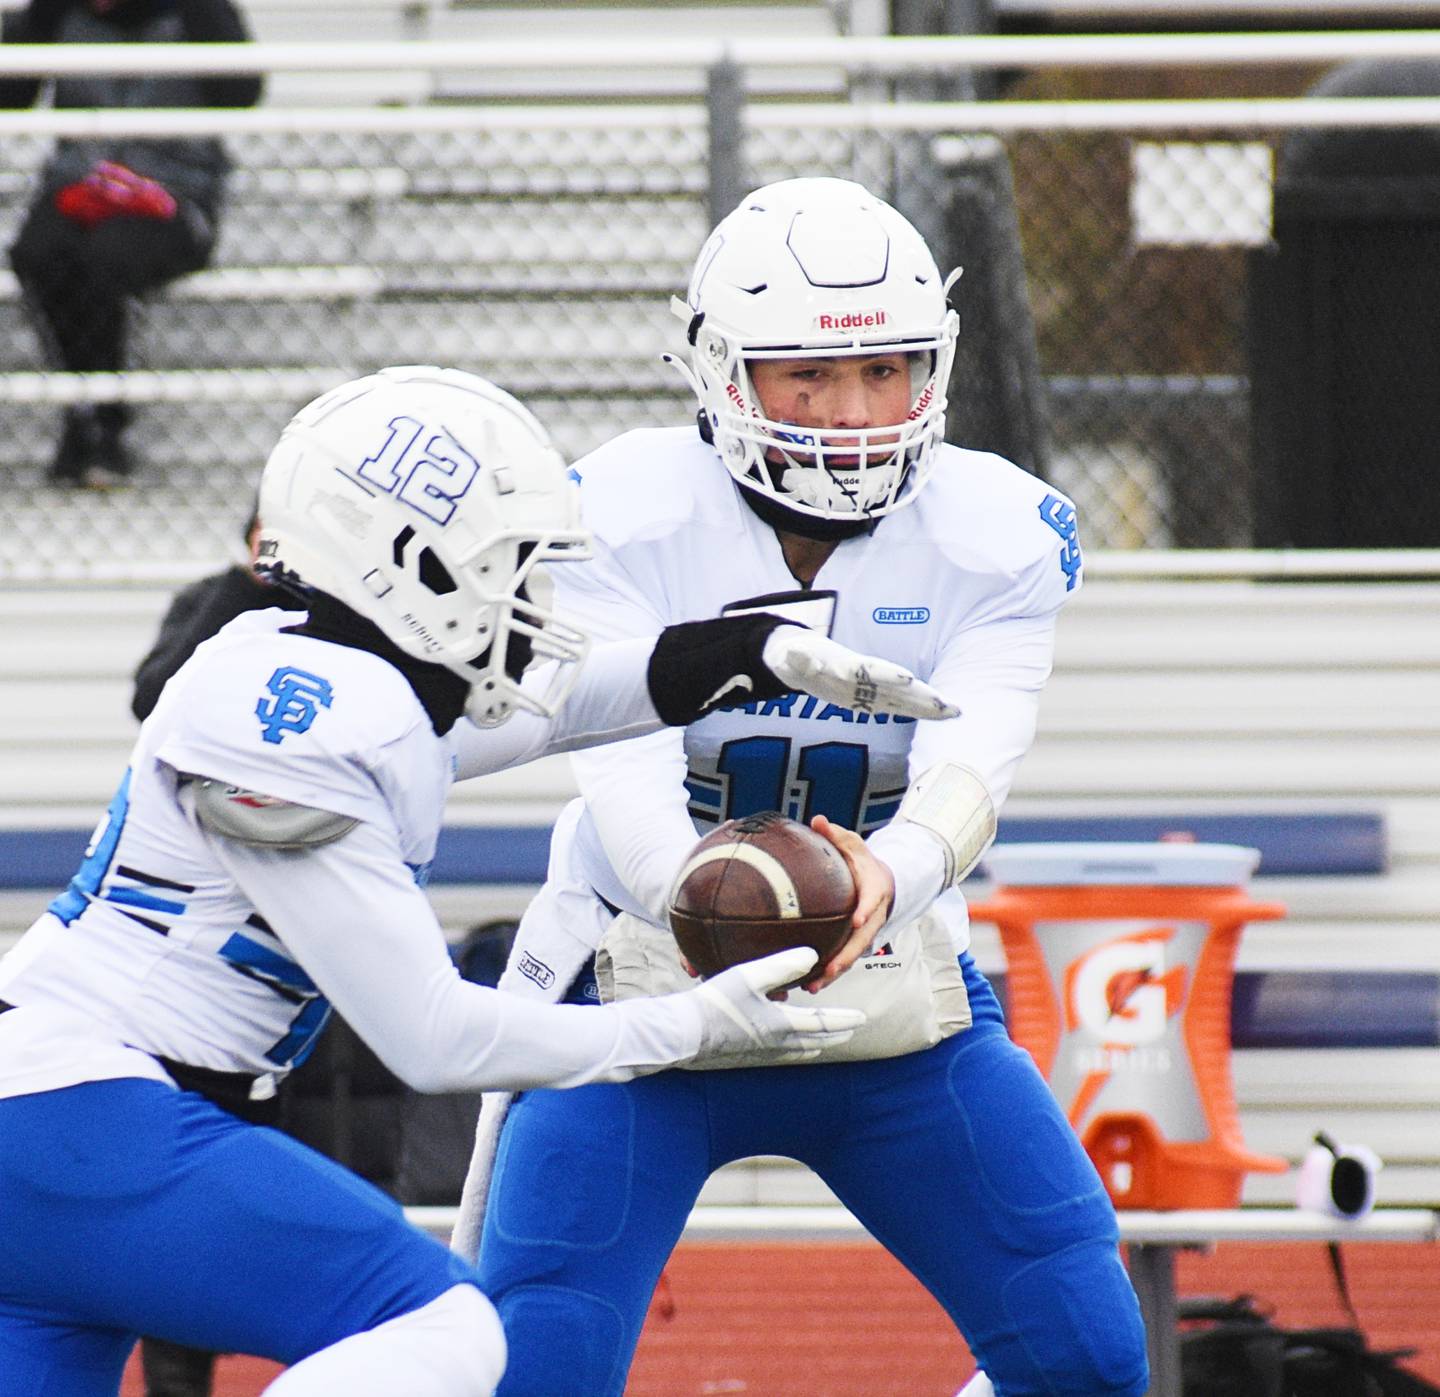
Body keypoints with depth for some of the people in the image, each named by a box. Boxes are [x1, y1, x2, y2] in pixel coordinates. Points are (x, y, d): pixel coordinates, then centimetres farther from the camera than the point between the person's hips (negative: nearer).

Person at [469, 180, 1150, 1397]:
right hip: (646, 981, -2)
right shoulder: (624, 513, -15)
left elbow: (964, 774, -24)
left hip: (891, 992, 2)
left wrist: (888, 881, -48)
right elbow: (626, 773, -26)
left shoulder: (997, 538, -10)